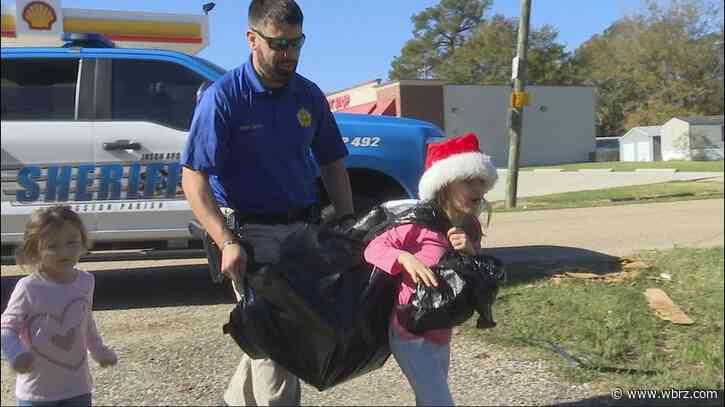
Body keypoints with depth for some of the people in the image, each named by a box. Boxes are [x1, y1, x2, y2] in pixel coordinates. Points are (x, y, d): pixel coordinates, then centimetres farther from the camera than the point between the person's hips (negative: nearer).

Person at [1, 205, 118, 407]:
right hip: (37, 390, -4)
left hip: (77, 387, 4)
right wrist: (16, 355, -30)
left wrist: (99, 351, 25)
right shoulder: (28, 288, -17)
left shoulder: (86, 281, -2)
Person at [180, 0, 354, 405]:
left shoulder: (310, 95, 5)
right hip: (251, 232, -6)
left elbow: (332, 163, 14)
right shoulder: (224, 97, -11)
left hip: (303, 228, 6)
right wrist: (227, 243, -25)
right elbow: (193, 177, -15)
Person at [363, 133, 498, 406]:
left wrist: (470, 253, -14)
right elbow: (373, 248, -14)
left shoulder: (470, 229, 4)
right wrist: (406, 258, -32)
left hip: (441, 338, 7)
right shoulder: (421, 223, -17)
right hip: (411, 338, -7)